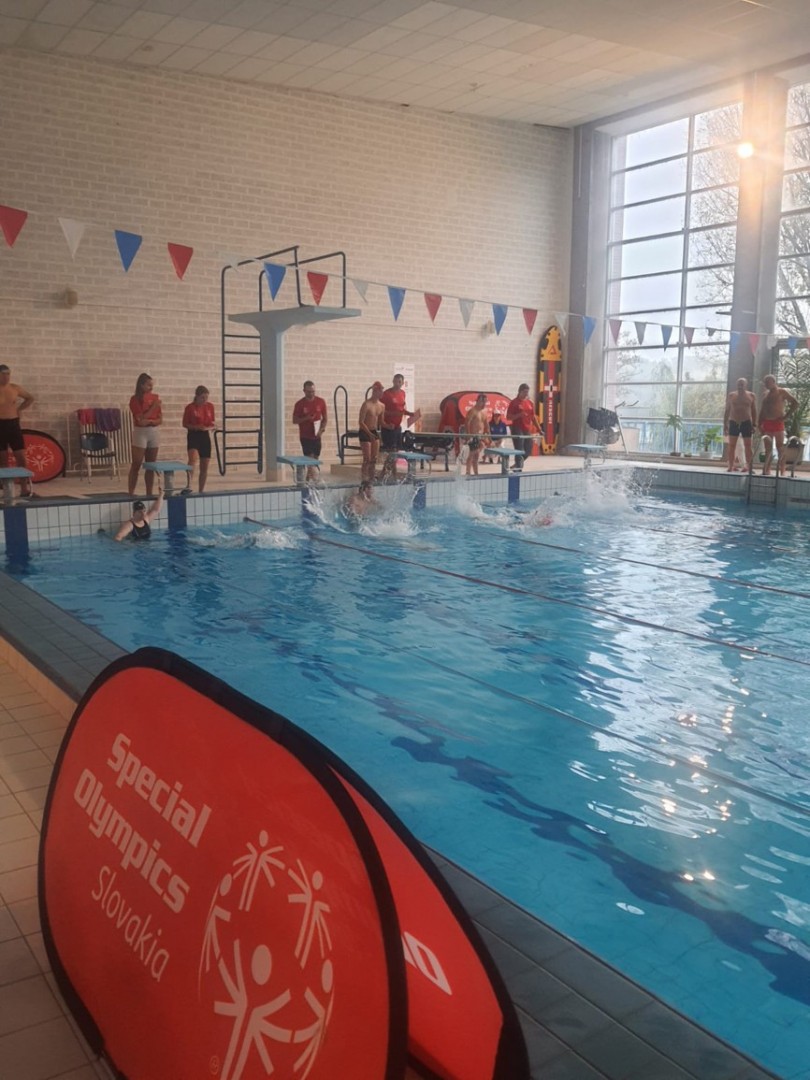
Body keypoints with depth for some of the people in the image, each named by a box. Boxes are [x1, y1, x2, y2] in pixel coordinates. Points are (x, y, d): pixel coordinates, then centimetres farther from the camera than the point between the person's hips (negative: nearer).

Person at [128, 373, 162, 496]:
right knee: (136, 465, -4)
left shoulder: (155, 398, 7)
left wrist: (149, 421, -11)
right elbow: (140, 420, -14)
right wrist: (153, 407, -16)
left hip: (154, 432, 5)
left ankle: (149, 494, 10)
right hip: (140, 433, -5)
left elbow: (160, 420, 7)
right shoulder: (135, 399, -7)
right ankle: (131, 494, -1)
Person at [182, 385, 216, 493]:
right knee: (193, 460, -29)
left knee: (204, 467, 6)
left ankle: (201, 491, 17)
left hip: (205, 436, 5)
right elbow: (185, 424, -3)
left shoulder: (210, 406, 5)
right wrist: (196, 427, -19)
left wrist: (212, 426, -10)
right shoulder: (190, 407, -8)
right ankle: (188, 487, -34)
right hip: (193, 436, -5)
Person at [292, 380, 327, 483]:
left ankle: (308, 478, 26)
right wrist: (305, 418, -20)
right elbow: (294, 420, -3)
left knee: (315, 458, 10)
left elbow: (324, 418, 8)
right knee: (310, 459, -10)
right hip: (305, 436, -3)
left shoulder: (321, 402, 0)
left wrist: (322, 429, -9)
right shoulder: (300, 404, -7)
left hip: (316, 436, 3)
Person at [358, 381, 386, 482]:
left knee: (374, 458, 6)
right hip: (365, 432, -7)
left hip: (375, 432, 7)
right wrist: (369, 433, -24)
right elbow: (361, 422, -18)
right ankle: (364, 477, 0)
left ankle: (372, 477, 13)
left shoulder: (382, 406, 5)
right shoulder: (366, 405, -16)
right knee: (367, 458, -8)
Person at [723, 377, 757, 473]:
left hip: (746, 423, -1)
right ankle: (730, 467, 2)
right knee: (732, 445, -1)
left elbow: (754, 411, 6)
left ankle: (749, 467, 4)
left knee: (748, 446, 0)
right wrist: (725, 424, 3)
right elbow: (727, 411, 8)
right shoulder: (731, 396, 5)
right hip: (733, 423, 1)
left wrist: (754, 424, -1)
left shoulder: (751, 396, 4)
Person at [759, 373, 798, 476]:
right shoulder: (765, 394, 16)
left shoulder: (781, 392, -1)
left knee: (780, 448, -4)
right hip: (766, 424, 6)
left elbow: (795, 403, -5)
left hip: (778, 423, -5)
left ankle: (782, 471, -4)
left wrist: (785, 416, -9)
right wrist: (760, 424, 9)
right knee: (768, 448, 5)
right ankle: (767, 471, 7)